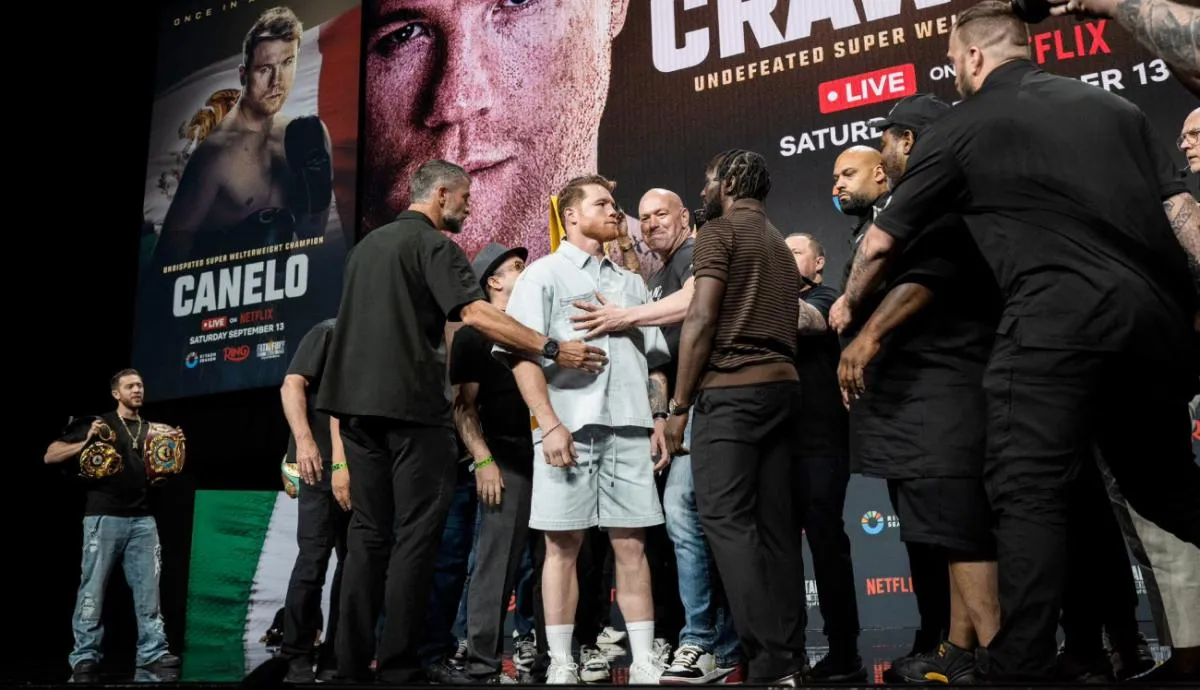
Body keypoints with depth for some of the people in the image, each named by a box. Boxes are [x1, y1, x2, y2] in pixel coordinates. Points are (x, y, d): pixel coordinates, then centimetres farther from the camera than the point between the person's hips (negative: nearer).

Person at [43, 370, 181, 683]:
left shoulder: (151, 430, 18)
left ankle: (153, 653, 5)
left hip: (142, 519, 4)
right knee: (93, 590, -1)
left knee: (148, 589, 2)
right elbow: (50, 456, 1)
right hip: (104, 517, -4)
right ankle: (85, 658, 6)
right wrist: (86, 442, -13)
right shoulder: (97, 423, 5)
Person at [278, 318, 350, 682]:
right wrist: (304, 439, -22)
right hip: (324, 462, -7)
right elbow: (292, 384, -8)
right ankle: (298, 659, 4)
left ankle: (334, 658, 15)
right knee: (314, 558, -7)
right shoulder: (329, 331, 2)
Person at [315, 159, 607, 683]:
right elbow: (475, 313, -21)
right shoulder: (433, 244, -6)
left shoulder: (367, 244, 20)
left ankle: (352, 659, 11)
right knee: (415, 533, -2)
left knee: (368, 532, 10)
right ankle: (397, 663, -1)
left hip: (357, 400, 8)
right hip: (410, 403, -8)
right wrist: (553, 349, -24)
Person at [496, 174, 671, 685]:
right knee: (563, 545, 1)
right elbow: (522, 355, -4)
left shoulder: (630, 283, 21)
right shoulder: (544, 274, 6)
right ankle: (561, 665, 9)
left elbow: (653, 360, 21)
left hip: (628, 429, 4)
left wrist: (658, 421, 9)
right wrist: (549, 424, -14)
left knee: (631, 545, 3)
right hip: (569, 428, -4)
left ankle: (644, 664, 9)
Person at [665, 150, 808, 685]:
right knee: (777, 524, 6)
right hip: (782, 388, 8)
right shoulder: (781, 246, 25)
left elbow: (702, 318, -11)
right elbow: (787, 327, 20)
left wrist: (679, 404, -9)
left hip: (730, 390, -8)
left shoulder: (719, 231, -1)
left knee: (727, 520, -9)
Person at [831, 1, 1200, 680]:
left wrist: (849, 304, 30)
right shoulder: (1115, 105, 21)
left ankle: (1018, 668, -7)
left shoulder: (961, 128, 8)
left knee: (1031, 492, -4)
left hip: (1057, 317, -6)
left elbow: (882, 243, 13)